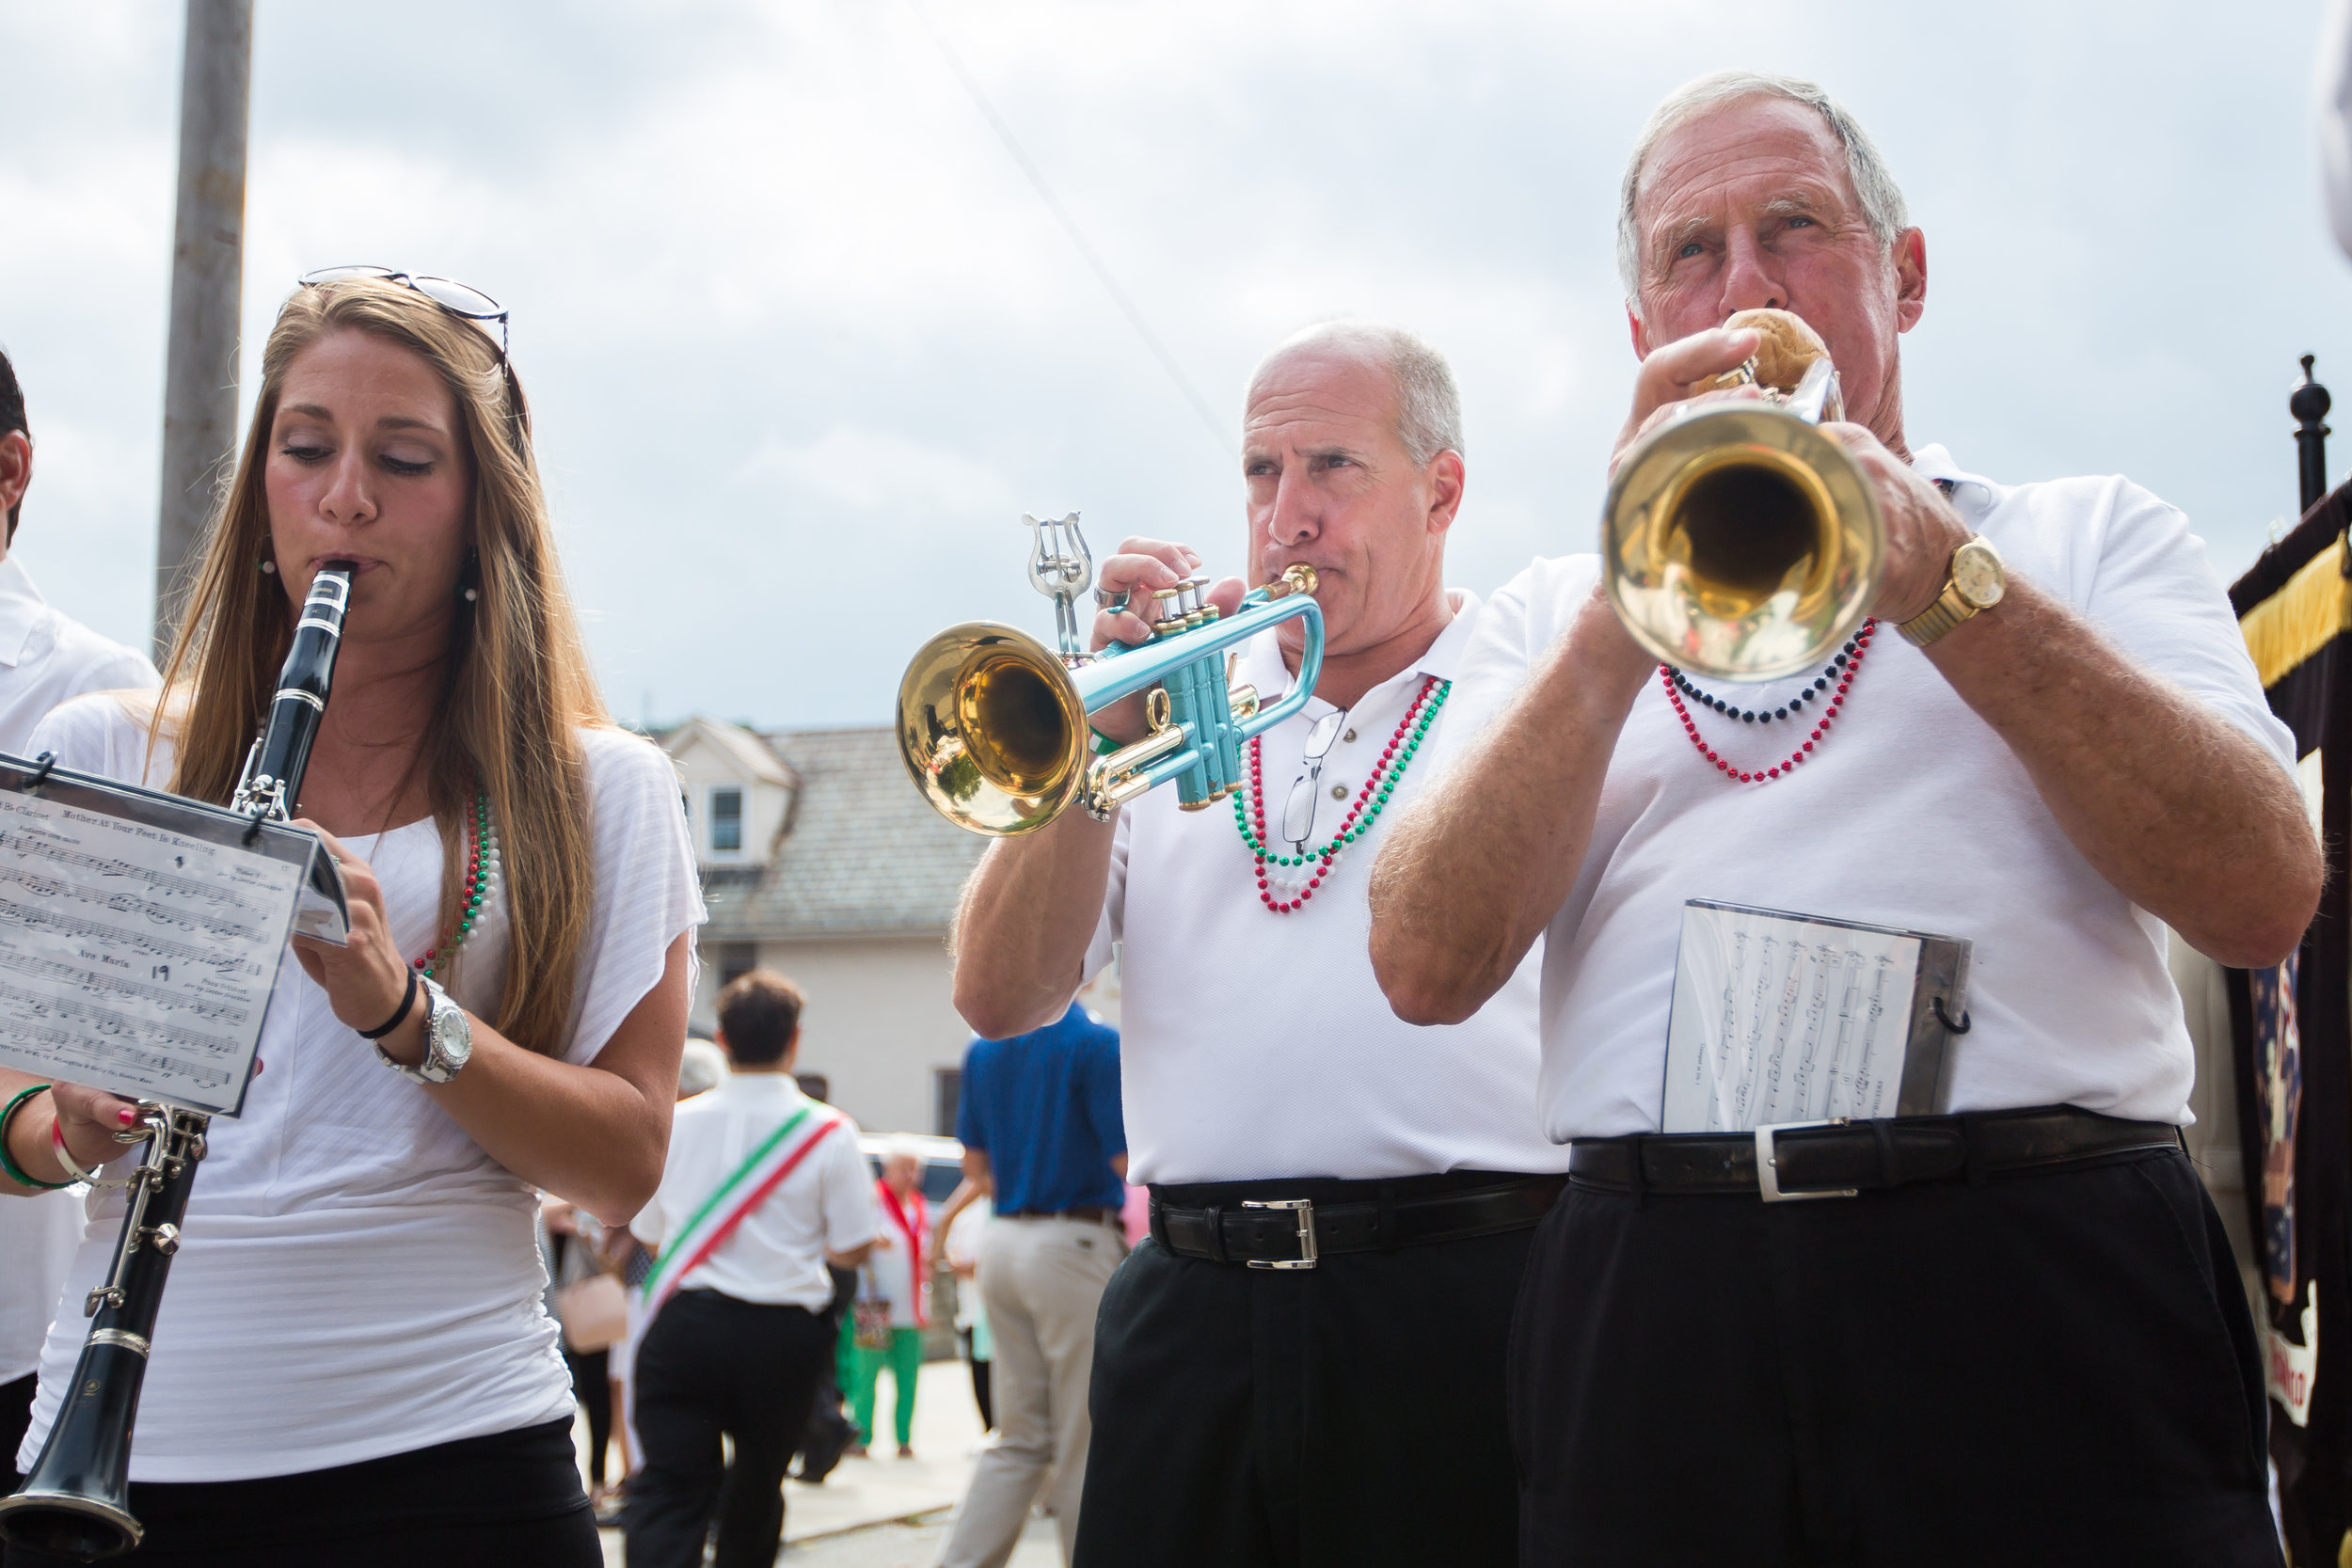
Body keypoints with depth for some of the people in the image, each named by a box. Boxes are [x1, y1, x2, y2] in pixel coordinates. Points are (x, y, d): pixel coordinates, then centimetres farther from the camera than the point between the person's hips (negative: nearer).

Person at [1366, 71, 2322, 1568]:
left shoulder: (2095, 535, 13)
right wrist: (1626, 614, -8)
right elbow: (1428, 969, 2)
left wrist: (1941, 576, -10)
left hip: (2043, 1291, -1)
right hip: (1656, 1319, 2)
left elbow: (2268, 895, -3)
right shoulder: (1552, 614, 17)